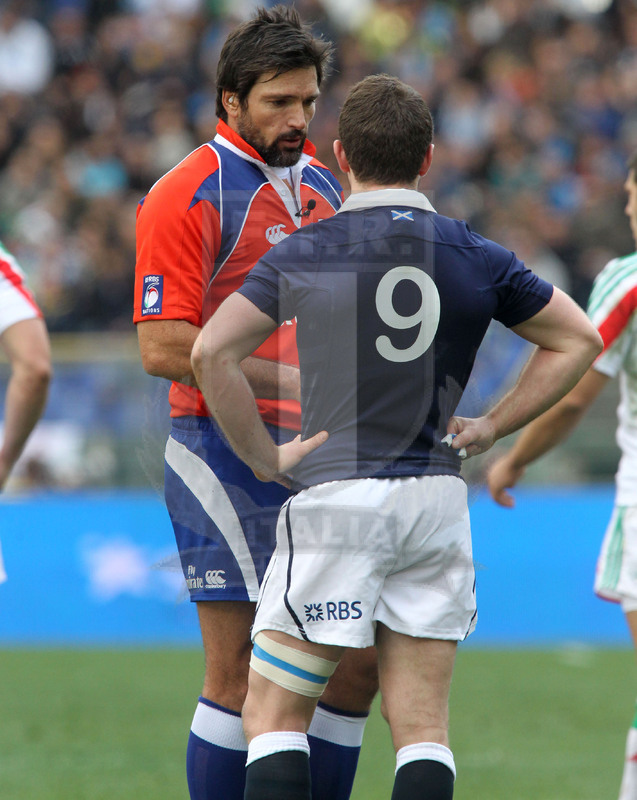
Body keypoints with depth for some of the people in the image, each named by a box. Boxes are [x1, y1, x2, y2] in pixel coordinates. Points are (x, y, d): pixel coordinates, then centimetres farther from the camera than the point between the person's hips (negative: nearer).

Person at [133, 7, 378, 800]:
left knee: (357, 665, 5)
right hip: (227, 460, -7)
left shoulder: (322, 185, 15)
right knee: (240, 677, -7)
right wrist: (287, 379, -19)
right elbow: (162, 347, -16)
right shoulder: (187, 193, -9)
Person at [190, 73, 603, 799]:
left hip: (336, 496, -3)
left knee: (273, 718, 1)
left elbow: (211, 351, -11)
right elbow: (576, 340, 12)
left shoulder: (303, 254, -2)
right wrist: (492, 427, 13)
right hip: (436, 494, 3)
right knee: (421, 727, 5)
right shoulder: (475, 257, 4)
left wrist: (264, 458, -3)